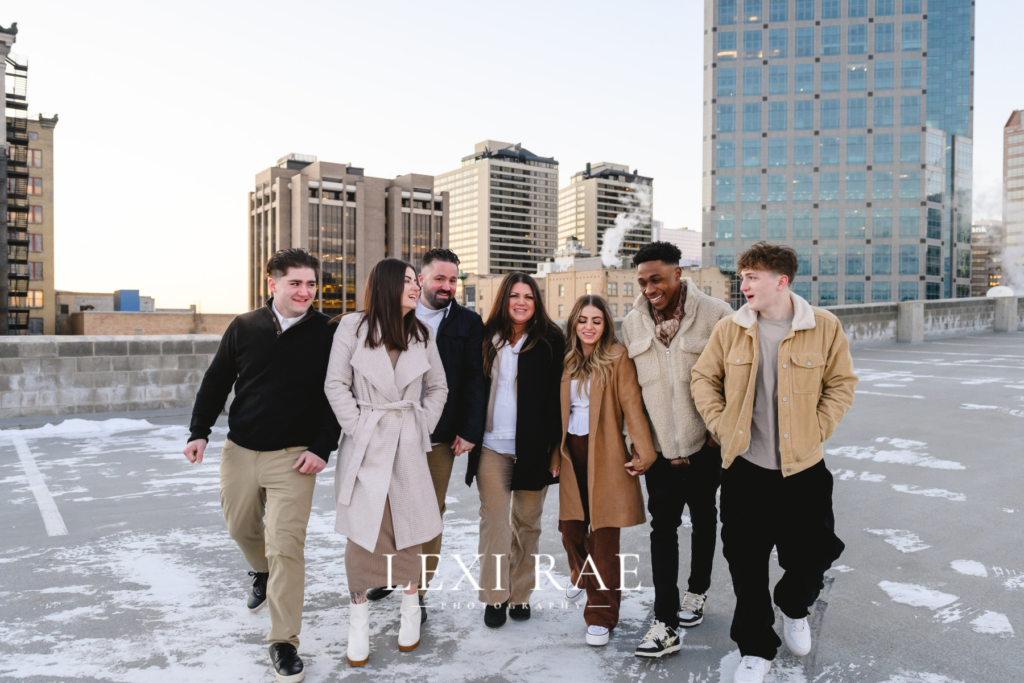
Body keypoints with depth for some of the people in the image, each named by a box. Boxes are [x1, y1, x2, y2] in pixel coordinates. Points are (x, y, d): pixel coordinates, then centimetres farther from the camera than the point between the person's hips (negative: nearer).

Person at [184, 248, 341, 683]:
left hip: (294, 456, -4)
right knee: (241, 526, 22)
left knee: (285, 547, -7)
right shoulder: (244, 327, 0)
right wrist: (200, 431, 0)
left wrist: (322, 448, -12)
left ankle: (284, 643, 7)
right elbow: (216, 381, 7)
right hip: (240, 450, 4)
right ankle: (261, 573, 56)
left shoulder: (326, 333, -7)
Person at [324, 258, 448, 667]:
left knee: (409, 530, 7)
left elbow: (437, 388, 14)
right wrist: (357, 428, -8)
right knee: (362, 533, 2)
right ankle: (359, 622, 18)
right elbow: (335, 384, -4)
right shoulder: (353, 327, -4)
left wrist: (423, 428, 5)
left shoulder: (422, 335, 6)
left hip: (408, 446, 3)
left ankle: (411, 611, 27)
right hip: (365, 444, -2)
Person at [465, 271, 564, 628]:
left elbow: (557, 394, -2)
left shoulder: (550, 340, 0)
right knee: (494, 520, 1)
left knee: (528, 522, 10)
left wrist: (553, 444, -8)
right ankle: (495, 596, 13)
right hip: (492, 446, 1)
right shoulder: (486, 339, 7)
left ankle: (521, 594, 24)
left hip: (532, 447, -1)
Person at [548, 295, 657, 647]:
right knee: (571, 525, 13)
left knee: (604, 533, -3)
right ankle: (582, 574, 45)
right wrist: (554, 453, 12)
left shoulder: (617, 357, -5)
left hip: (605, 455, -5)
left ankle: (601, 614, 6)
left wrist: (644, 450, -16)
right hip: (571, 453, 5)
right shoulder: (565, 359, 9)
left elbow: (632, 405, -10)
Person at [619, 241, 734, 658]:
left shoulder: (715, 314, -11)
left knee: (703, 520, 17)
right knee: (662, 526, 1)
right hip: (659, 446, 2)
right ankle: (666, 625, 6)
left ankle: (697, 592, 39)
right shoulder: (633, 324, 1)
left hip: (704, 443, -2)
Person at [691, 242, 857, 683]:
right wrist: (721, 425, -1)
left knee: (811, 556, 10)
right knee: (746, 563, 6)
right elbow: (703, 378, 7)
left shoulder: (824, 327, -5)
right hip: (744, 468, 1)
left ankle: (794, 609, 46)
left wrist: (817, 429, -4)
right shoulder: (730, 329, -2)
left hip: (803, 467, 0)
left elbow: (842, 383, 3)